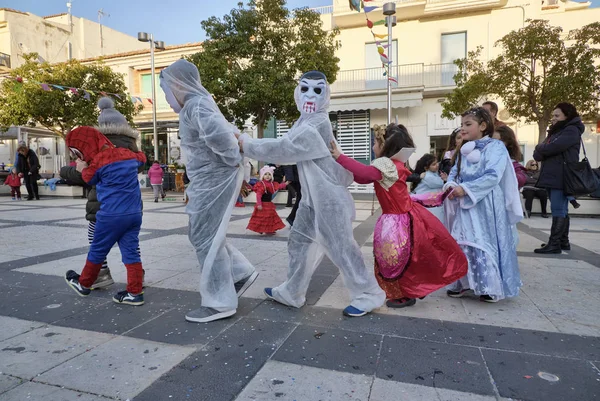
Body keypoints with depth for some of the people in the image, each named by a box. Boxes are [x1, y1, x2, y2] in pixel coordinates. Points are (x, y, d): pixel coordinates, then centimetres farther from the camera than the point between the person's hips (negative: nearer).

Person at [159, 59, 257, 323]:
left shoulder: (196, 106, -16)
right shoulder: (198, 104, 17)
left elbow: (217, 133, -37)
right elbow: (229, 131, 27)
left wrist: (233, 159, -23)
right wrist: (234, 151, 11)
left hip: (214, 180, -10)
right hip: (208, 180, 10)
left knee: (205, 239, -2)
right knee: (201, 235, 18)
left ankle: (221, 303, 9)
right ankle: (241, 272, 26)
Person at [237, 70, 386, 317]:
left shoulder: (315, 125, -20)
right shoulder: (307, 122, 13)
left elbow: (283, 149, -21)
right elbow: (287, 146, 11)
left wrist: (246, 144, -11)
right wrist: (249, 142, 2)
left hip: (329, 197, -10)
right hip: (313, 197, 10)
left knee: (340, 247, -3)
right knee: (300, 241, 14)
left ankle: (369, 295, 15)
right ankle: (292, 293, 27)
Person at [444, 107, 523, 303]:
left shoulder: (495, 147, -7)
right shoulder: (464, 150, 15)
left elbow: (492, 176, -19)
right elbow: (454, 172, 11)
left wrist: (465, 188, -24)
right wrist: (450, 185, -11)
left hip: (485, 206, -6)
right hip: (465, 205, 7)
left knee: (485, 244, -4)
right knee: (463, 244, 9)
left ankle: (492, 287, 10)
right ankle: (464, 283, 21)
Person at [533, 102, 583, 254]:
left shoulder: (572, 131, -7)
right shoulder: (555, 131, 21)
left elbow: (552, 147, -21)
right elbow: (537, 155, 12)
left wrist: (540, 148, 0)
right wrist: (543, 150, -10)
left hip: (562, 178, -9)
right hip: (553, 178, 9)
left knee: (558, 211, -9)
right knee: (562, 211, 13)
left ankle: (554, 244, -9)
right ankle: (563, 241, 20)